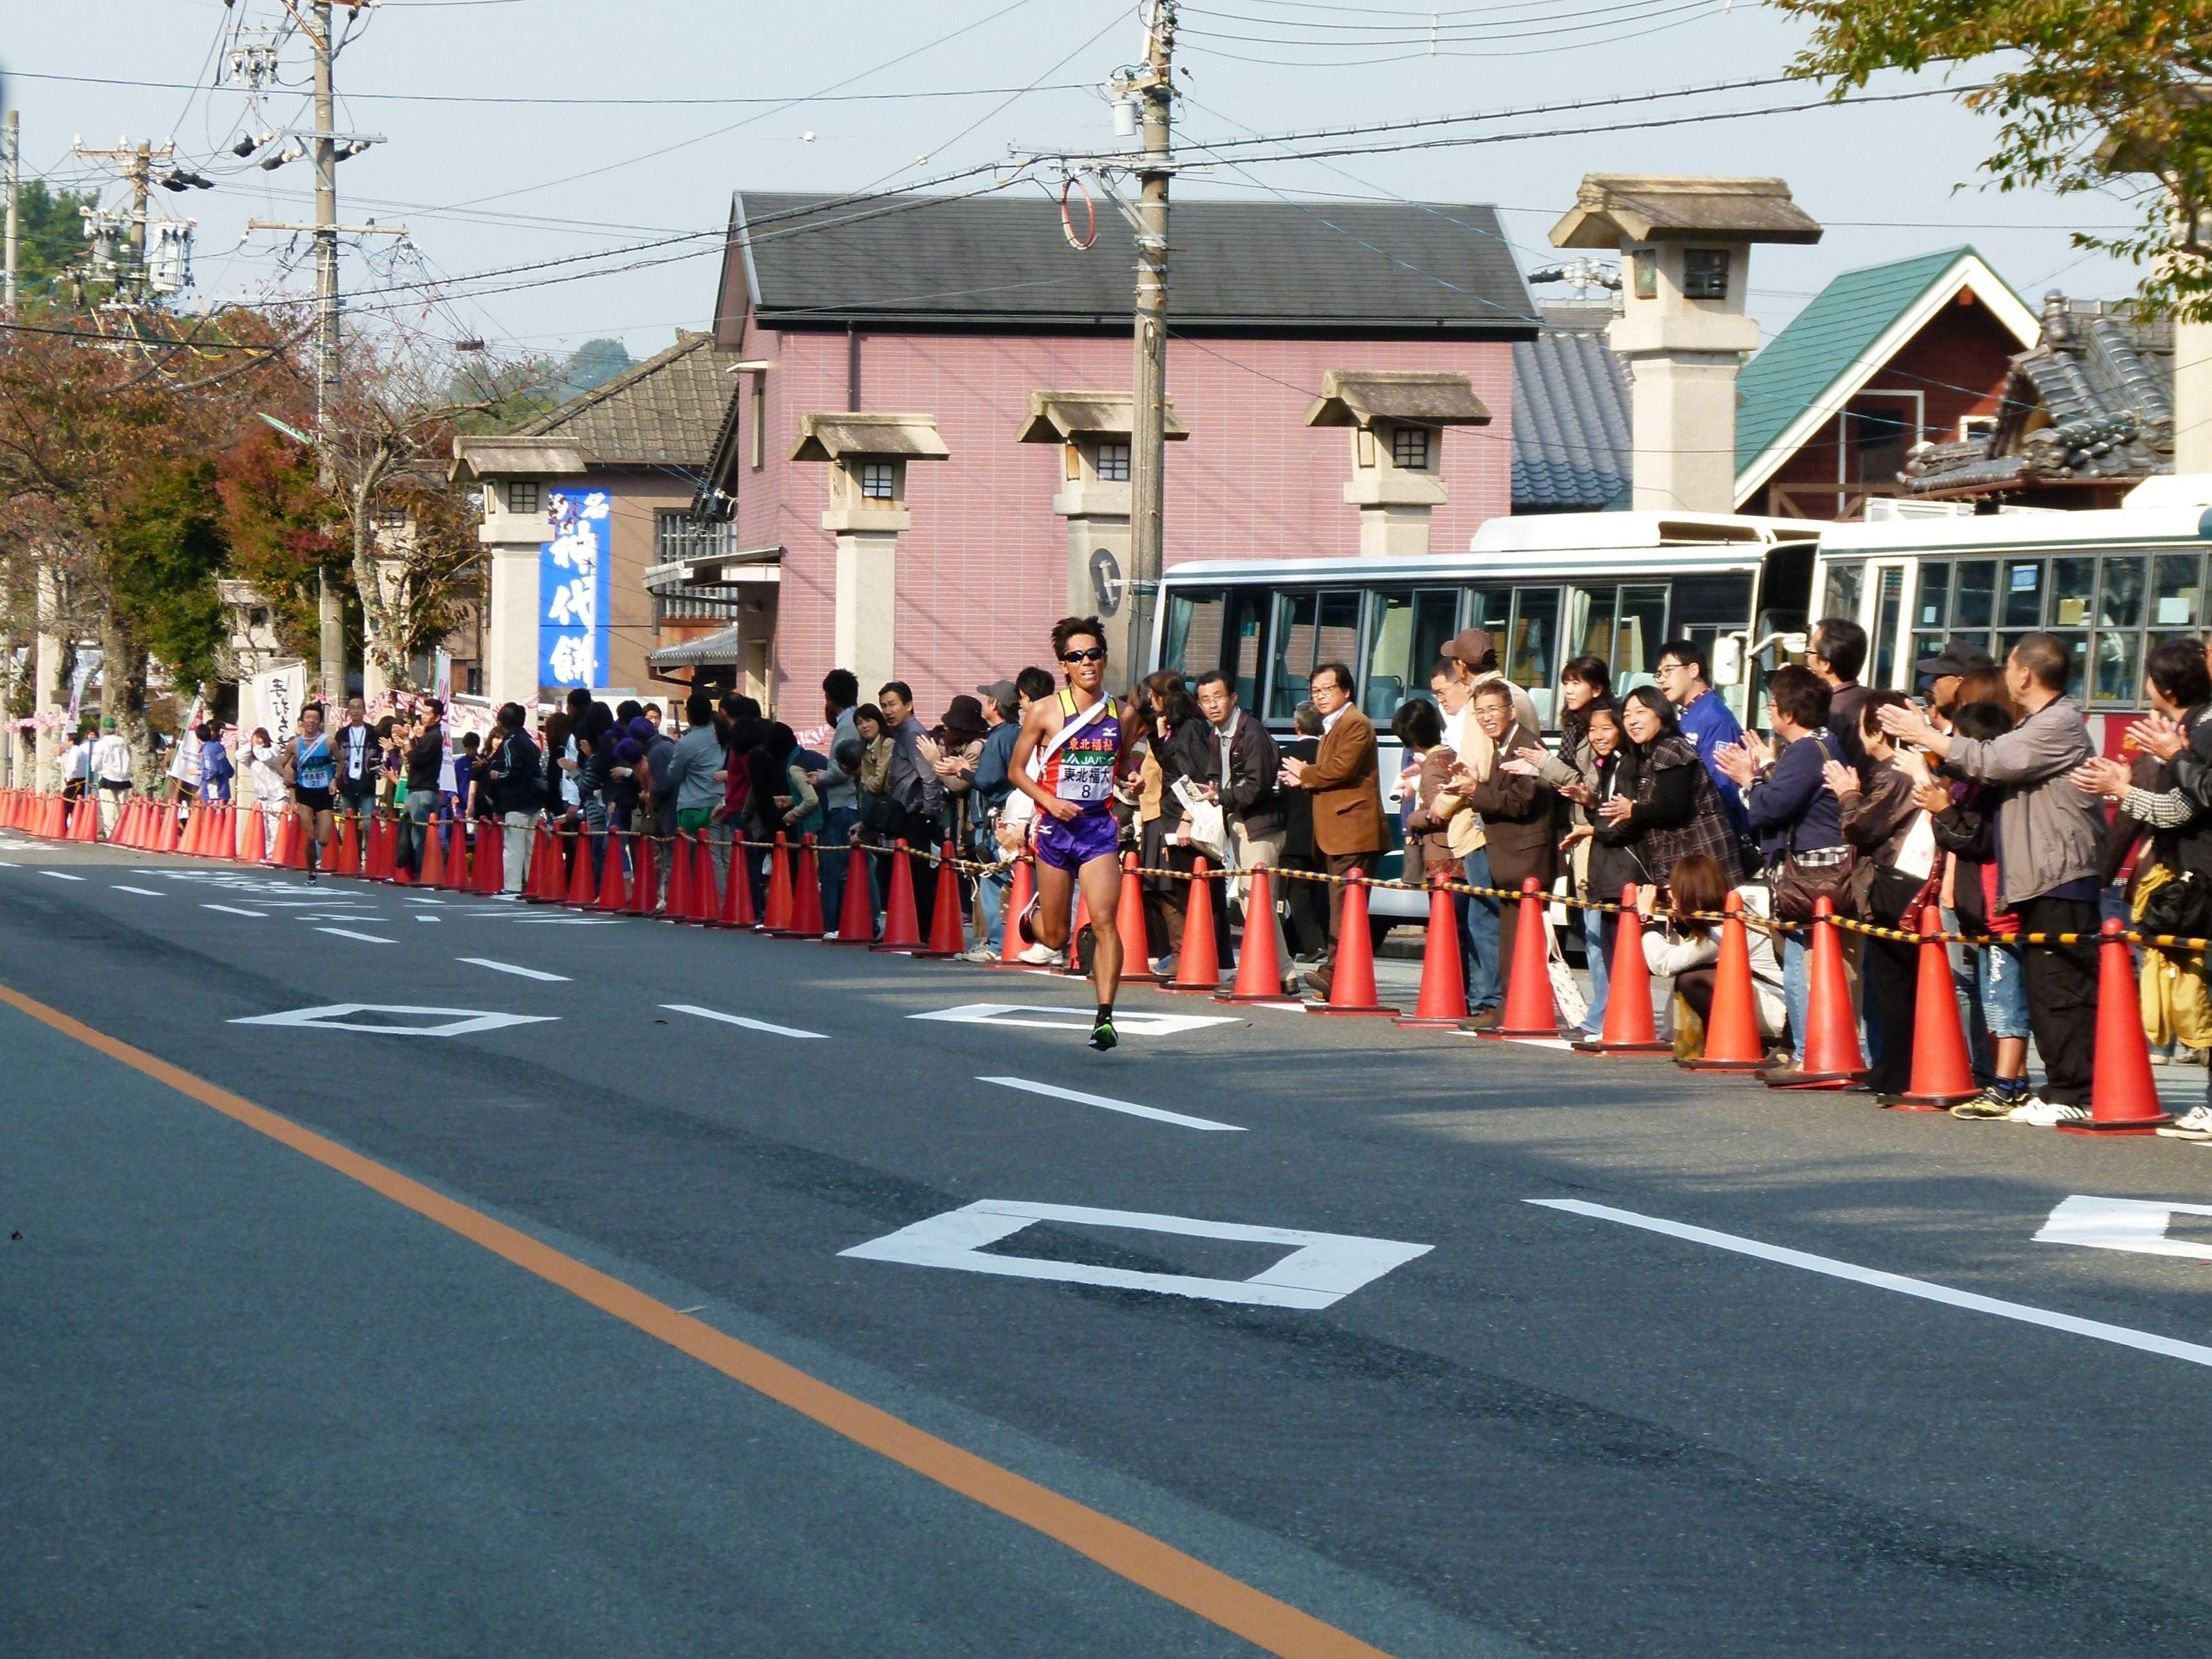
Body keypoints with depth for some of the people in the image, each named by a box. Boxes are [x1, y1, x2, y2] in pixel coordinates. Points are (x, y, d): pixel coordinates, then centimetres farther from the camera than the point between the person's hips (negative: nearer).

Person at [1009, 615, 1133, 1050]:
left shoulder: (1120, 715, 5)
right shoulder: (1045, 712, -3)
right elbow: (1018, 771, 2)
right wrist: (1050, 800, -14)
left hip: (1100, 827, 1)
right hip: (1057, 828, -1)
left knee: (1104, 920, -17)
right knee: (1055, 937, 9)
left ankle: (1105, 1016, -16)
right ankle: (1033, 914, 47)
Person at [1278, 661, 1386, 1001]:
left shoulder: (1355, 724, -8)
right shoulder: (1332, 728, 25)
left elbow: (1340, 769, -20)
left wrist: (1304, 773, -4)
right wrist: (1303, 781, 8)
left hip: (1353, 831, -11)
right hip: (1337, 834, 11)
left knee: (1344, 906, -15)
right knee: (1340, 906, 8)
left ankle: (1336, 972, -22)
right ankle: (1338, 976, 8)